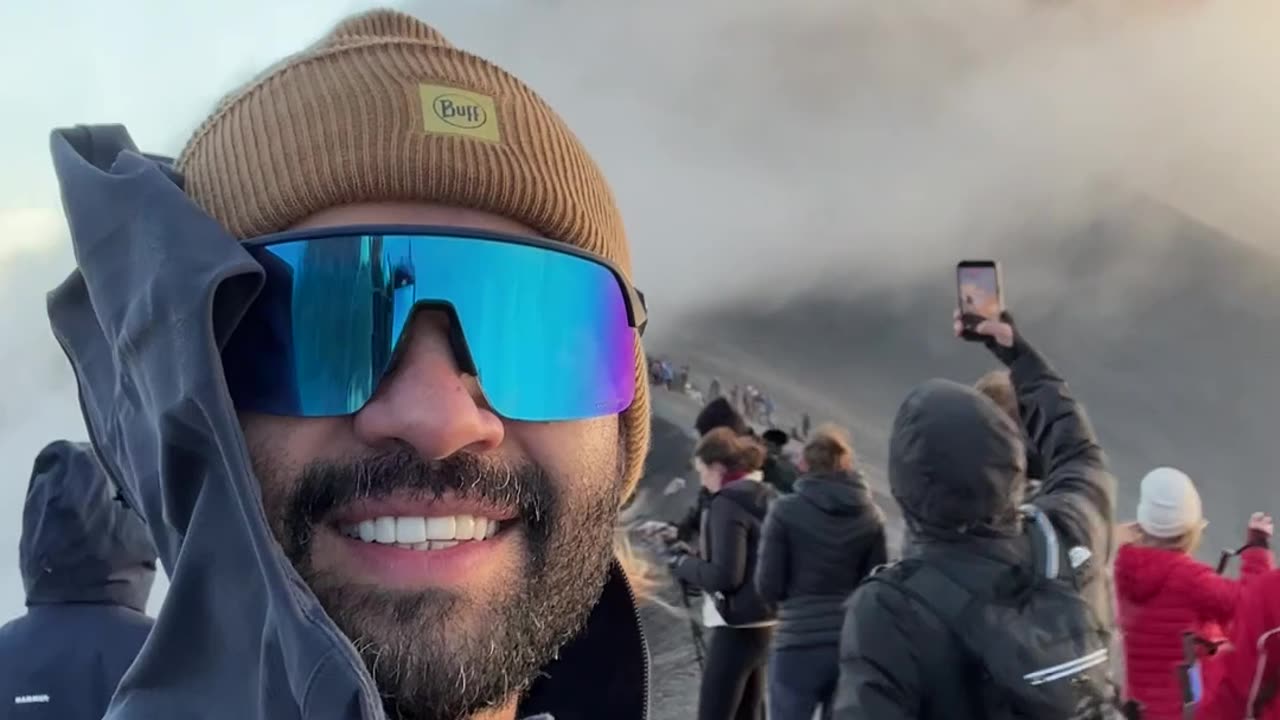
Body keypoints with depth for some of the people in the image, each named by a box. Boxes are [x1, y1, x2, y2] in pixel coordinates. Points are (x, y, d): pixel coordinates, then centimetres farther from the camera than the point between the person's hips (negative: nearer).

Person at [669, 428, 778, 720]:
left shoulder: (727, 502, -14)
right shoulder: (767, 498, 12)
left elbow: (725, 576, -20)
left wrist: (684, 564, -4)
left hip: (738, 626, -9)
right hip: (765, 622, 9)